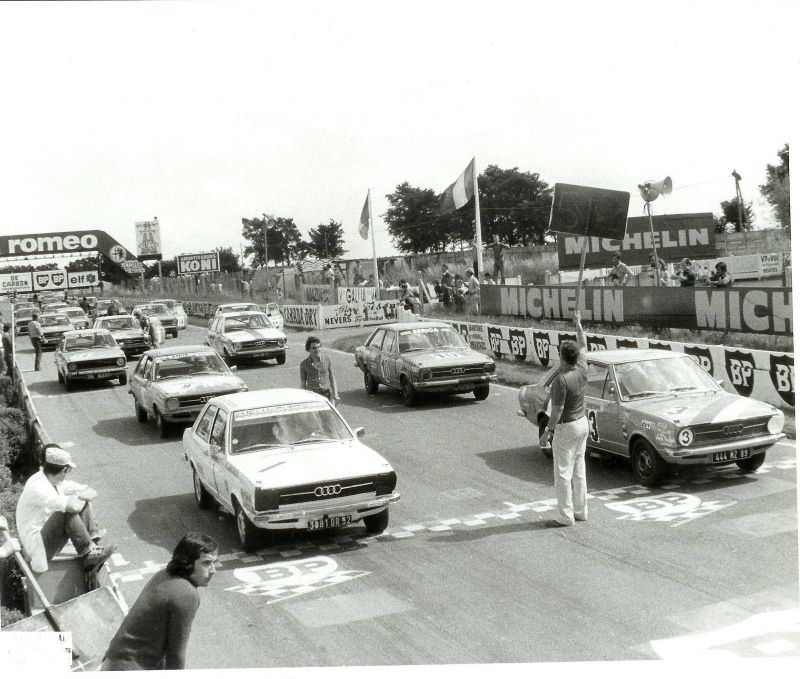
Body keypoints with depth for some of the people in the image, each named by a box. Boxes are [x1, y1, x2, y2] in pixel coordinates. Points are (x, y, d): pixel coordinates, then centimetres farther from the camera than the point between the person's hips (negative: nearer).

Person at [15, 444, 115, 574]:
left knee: (84, 503, 1)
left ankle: (93, 543, -11)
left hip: (50, 537, 9)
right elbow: (73, 506, -36)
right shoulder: (37, 487, -25)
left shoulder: (56, 481, 3)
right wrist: (81, 497, -15)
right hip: (37, 546, -9)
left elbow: (92, 492, 9)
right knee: (68, 511, -29)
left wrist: (81, 496, -12)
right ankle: (88, 553, -18)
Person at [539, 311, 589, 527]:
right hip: (583, 422, 8)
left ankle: (566, 515, 4)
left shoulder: (561, 380, -25)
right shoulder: (582, 372, -3)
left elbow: (557, 411, -23)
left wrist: (547, 432, -15)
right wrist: (578, 323, 24)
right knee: (579, 469, 16)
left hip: (567, 428, -8)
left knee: (563, 472, 0)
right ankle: (581, 510, 23)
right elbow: (583, 346, 14)